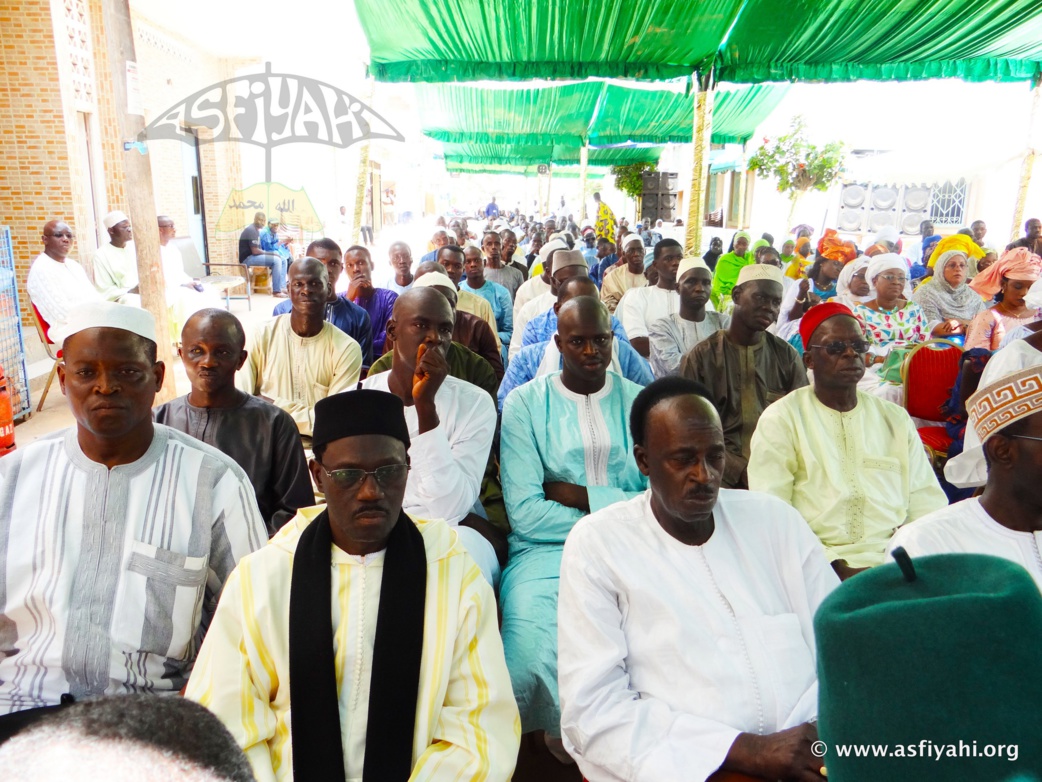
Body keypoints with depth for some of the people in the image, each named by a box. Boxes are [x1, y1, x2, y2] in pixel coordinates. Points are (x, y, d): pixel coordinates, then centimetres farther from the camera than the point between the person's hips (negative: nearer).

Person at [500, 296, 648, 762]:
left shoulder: (641, 403, 9)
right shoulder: (525, 403, 2)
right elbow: (524, 513, -8)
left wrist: (585, 497, -8)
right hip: (546, 552, -2)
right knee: (532, 663, -28)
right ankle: (567, 739, 8)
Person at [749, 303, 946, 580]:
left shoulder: (896, 419, 17)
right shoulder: (780, 419, 2)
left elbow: (927, 505, 12)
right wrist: (835, 569, -16)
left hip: (897, 559, 5)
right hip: (822, 566, -4)